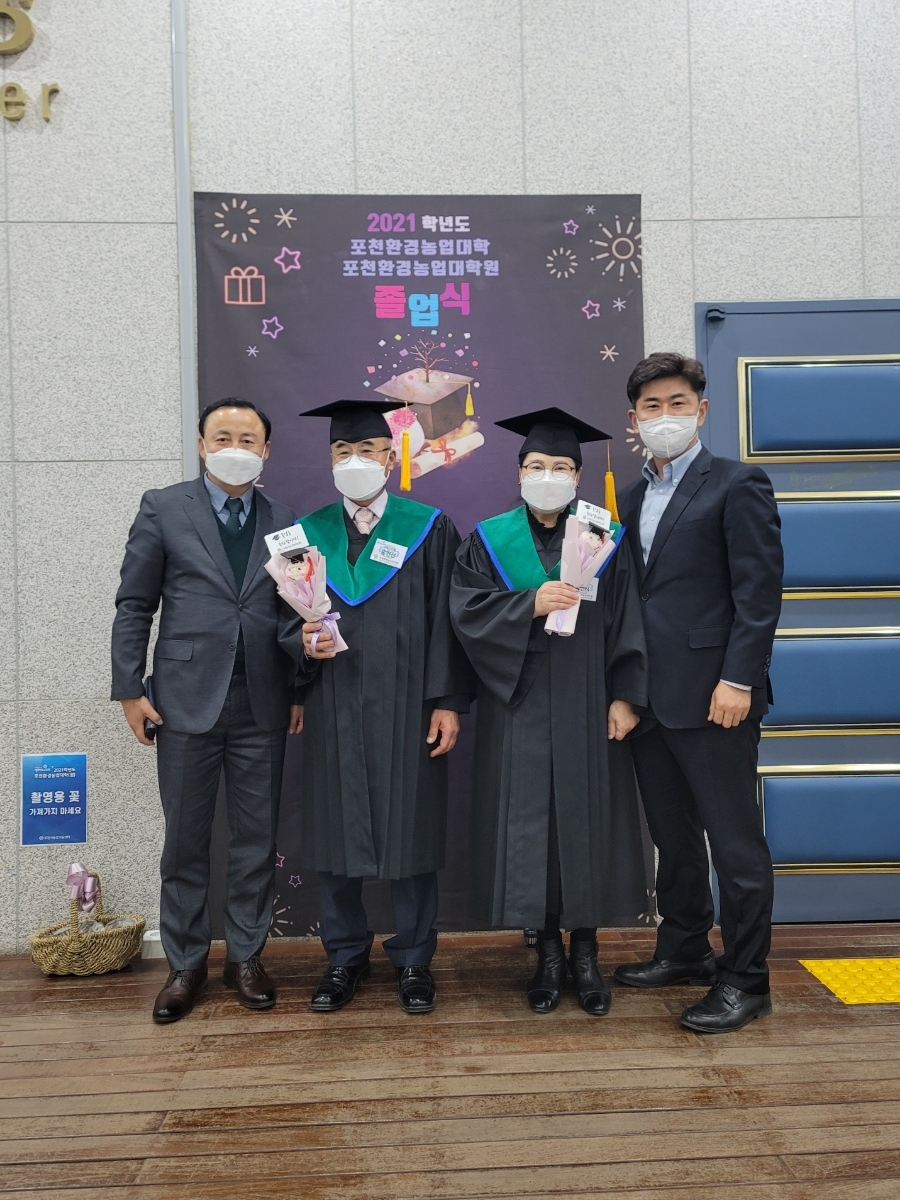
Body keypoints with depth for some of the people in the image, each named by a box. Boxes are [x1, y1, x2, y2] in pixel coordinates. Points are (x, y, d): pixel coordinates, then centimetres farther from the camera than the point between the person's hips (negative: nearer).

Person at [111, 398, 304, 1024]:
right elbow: (133, 606, 2)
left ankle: (246, 955, 25)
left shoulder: (285, 522, 7)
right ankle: (186, 964, 24)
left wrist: (300, 690, 2)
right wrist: (130, 689, -3)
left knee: (257, 840, 9)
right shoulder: (163, 508, 2)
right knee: (185, 840, 8)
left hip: (262, 707, 2)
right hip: (186, 700, -1)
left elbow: (294, 614, 8)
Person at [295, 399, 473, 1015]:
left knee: (412, 832, 5)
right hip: (334, 712, 2)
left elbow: (448, 619, -2)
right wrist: (305, 641, -11)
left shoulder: (429, 529, 2)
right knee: (335, 832, 7)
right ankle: (345, 956, 26)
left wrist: (449, 702, -7)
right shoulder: (308, 534, 9)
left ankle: (414, 959, 22)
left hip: (406, 709, -2)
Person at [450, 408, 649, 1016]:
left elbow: (627, 624, 1)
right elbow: (467, 609, -6)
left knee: (587, 820, 4)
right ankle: (548, 953, 18)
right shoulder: (489, 540, 6)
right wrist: (531, 604, -19)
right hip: (519, 709, 0)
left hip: (587, 708, 0)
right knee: (528, 824, 3)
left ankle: (586, 952, 19)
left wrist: (624, 697, -6)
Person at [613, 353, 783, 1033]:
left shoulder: (738, 486, -5)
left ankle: (745, 979, 16)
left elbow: (759, 592, -11)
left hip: (711, 695, -7)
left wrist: (738, 680, -18)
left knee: (735, 842, 2)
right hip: (652, 695, 7)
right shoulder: (634, 498, 16)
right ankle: (684, 952, 32)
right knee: (673, 836, 17)